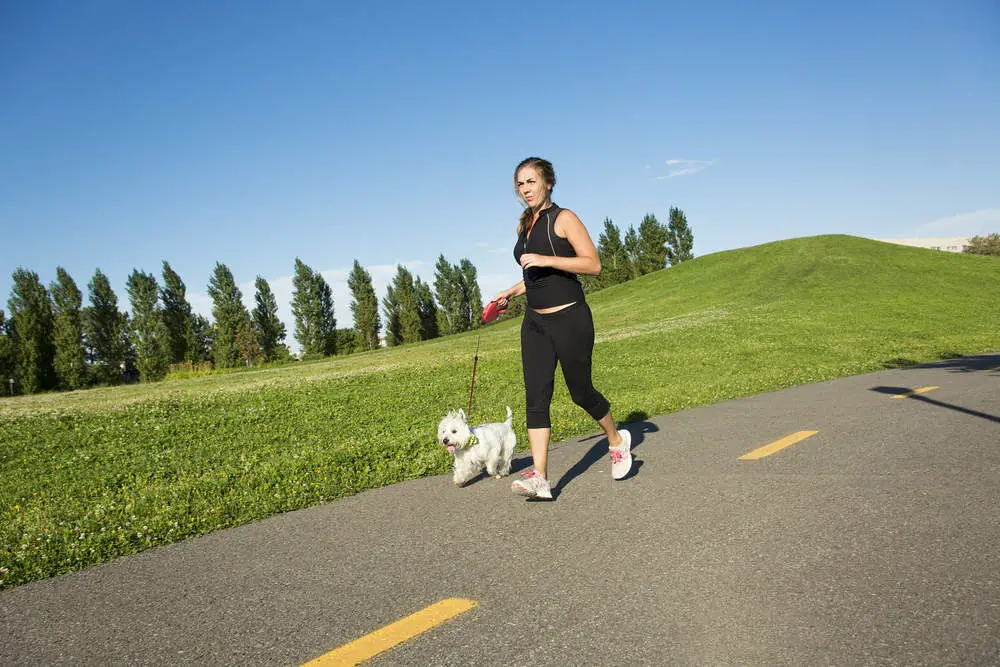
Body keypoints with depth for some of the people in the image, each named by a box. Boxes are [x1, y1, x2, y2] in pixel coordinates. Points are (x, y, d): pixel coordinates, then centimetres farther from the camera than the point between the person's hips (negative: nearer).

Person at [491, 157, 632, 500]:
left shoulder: (563, 218, -6)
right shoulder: (525, 226, 16)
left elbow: (593, 265, -15)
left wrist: (545, 259, -21)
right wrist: (511, 292, 17)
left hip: (570, 319, -7)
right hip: (535, 322, 7)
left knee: (580, 391, 4)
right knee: (535, 397, -5)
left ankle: (617, 440, 33)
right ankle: (540, 478, -7)